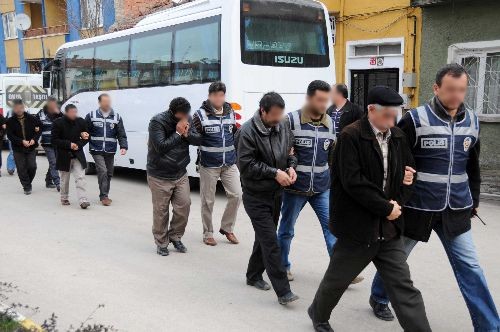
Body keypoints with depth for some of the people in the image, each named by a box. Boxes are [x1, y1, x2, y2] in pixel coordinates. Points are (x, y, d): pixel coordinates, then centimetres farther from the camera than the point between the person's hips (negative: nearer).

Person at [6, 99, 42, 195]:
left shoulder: (32, 118, -1)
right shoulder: (10, 121, -3)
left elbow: (40, 129, 7)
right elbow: (10, 135, -7)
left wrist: (34, 139, -8)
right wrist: (21, 141, -19)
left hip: (31, 147, 1)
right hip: (18, 149, 0)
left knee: (32, 167, -1)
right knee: (21, 169, 1)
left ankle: (28, 183, 24)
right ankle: (26, 187, 12)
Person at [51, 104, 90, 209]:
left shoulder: (81, 122, 0)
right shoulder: (58, 123, -9)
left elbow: (86, 138, 8)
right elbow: (54, 140, -9)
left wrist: (79, 144, -11)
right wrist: (69, 144, -19)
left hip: (78, 155, 1)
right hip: (64, 156, -1)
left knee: (80, 178, -8)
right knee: (64, 179, 12)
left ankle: (83, 200, -12)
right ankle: (64, 198, 29)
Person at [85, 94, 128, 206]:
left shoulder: (117, 117, 5)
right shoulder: (91, 116, 2)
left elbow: (121, 134, 0)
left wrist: (123, 146, -13)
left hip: (110, 151, 3)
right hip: (96, 150, -3)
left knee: (109, 173, 10)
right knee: (102, 171, -16)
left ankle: (104, 195, 26)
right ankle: (104, 196, -7)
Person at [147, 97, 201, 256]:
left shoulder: (187, 119, 0)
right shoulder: (157, 122, -17)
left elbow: (198, 140, 1)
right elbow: (161, 146, -24)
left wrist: (187, 134, -19)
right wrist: (178, 133, -21)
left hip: (180, 174, 5)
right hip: (159, 176, -5)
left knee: (184, 206, 5)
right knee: (161, 211, 4)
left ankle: (175, 236, 27)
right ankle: (161, 243, 21)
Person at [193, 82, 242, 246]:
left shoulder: (230, 112, 7)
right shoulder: (201, 115, -8)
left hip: (229, 164, 4)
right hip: (209, 165, -4)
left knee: (236, 195, 0)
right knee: (208, 201, 6)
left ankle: (227, 228, 21)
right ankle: (208, 233, 23)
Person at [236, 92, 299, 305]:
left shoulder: (281, 127, 2)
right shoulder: (247, 132, -17)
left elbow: (289, 152, 16)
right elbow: (246, 165, -20)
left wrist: (291, 167, -5)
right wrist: (275, 173, -22)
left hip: (276, 193, 7)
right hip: (256, 197, -7)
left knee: (265, 237, 18)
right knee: (270, 242, -9)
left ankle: (254, 276, 36)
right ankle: (283, 291, -6)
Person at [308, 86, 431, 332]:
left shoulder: (397, 137, 5)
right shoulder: (351, 136, -14)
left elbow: (407, 173, 14)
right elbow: (353, 182, -21)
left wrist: (398, 201, -4)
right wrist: (386, 208, -16)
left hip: (389, 228, 5)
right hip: (358, 226, -5)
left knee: (404, 287, 4)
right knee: (338, 279, 15)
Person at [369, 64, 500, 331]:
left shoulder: (471, 121, 5)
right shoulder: (416, 119, -12)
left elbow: (472, 166, 16)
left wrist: (474, 201, 19)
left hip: (455, 211, 4)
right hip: (418, 207, -3)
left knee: (470, 268, 3)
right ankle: (379, 299, 39)